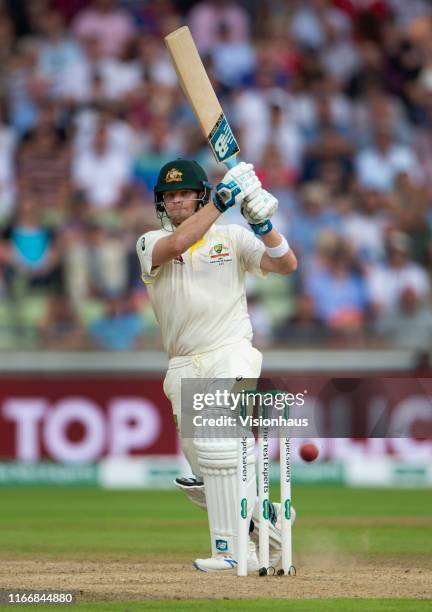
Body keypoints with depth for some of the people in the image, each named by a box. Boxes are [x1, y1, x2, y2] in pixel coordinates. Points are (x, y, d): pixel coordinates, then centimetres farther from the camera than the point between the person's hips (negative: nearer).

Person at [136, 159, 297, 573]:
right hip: (184, 368, 4)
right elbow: (178, 243, -17)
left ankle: (235, 550, -25)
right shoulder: (151, 243, 7)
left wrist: (262, 225, -20)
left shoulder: (232, 237, 6)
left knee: (217, 444, -26)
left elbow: (286, 264, -4)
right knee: (206, 481, 5)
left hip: (230, 354, -4)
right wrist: (222, 200, -19)